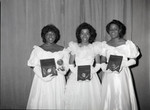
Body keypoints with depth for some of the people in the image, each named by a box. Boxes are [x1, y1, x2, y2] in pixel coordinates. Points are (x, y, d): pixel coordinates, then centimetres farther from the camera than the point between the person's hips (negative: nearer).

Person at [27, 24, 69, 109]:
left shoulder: (62, 50, 7)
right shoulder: (37, 49, 2)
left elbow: (67, 66, 7)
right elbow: (34, 66, -4)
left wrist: (62, 65, -16)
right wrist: (44, 75, -18)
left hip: (58, 81, 2)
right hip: (42, 80, -1)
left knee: (58, 102, 3)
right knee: (42, 102, 0)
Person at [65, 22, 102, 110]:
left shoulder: (94, 47, 4)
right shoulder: (74, 47, 3)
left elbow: (98, 64, 4)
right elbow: (71, 64, 3)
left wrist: (91, 72, -11)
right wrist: (78, 73, -11)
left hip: (91, 79, 0)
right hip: (76, 77, 0)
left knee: (91, 100, 1)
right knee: (75, 101, 0)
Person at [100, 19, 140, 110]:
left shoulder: (127, 44, -2)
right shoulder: (105, 45, 6)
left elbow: (133, 60, 1)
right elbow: (103, 62, 6)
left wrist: (121, 64, -14)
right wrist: (109, 67, -14)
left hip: (123, 76, -2)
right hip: (109, 77, 2)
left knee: (123, 99, 0)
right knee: (109, 99, 6)